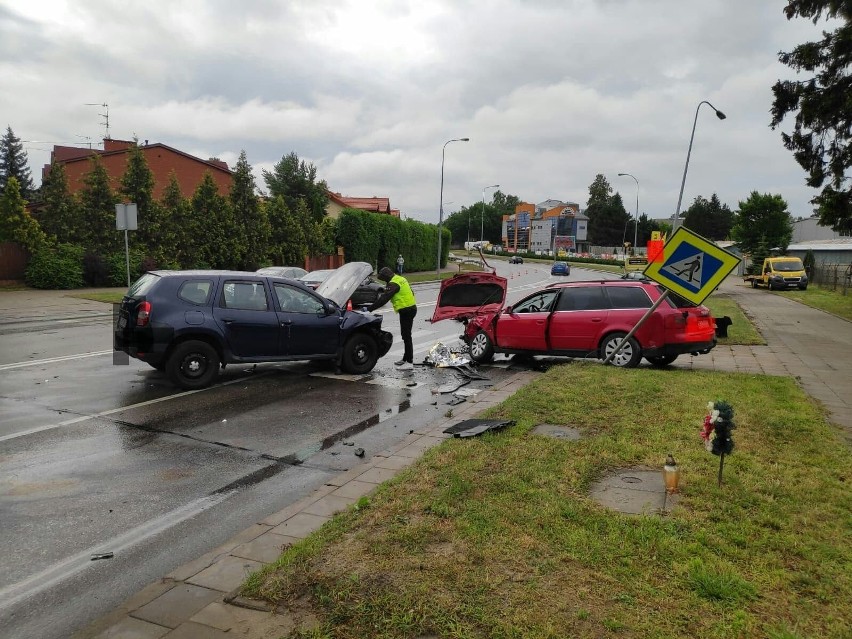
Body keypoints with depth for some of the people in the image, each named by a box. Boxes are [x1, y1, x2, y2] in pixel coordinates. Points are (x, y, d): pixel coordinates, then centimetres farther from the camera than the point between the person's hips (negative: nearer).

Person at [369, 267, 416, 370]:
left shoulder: (393, 283, -16)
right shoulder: (401, 279, 15)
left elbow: (384, 299, -23)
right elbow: (411, 293, 24)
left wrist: (370, 308, -22)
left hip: (406, 311, -10)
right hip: (411, 308, 10)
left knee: (406, 336, -7)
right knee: (406, 335, 17)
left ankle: (409, 362, -5)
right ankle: (405, 359, 26)